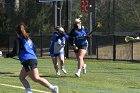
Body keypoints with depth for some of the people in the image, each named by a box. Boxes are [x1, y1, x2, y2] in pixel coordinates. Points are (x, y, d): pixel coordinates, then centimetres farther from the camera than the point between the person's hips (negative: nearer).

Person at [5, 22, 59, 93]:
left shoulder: (18, 40, -3)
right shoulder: (28, 39, 19)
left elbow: (15, 52, -9)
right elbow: (34, 48, 25)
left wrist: (7, 55, 8)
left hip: (28, 61, -9)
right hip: (33, 59, 9)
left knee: (36, 78, -10)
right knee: (21, 77, 10)